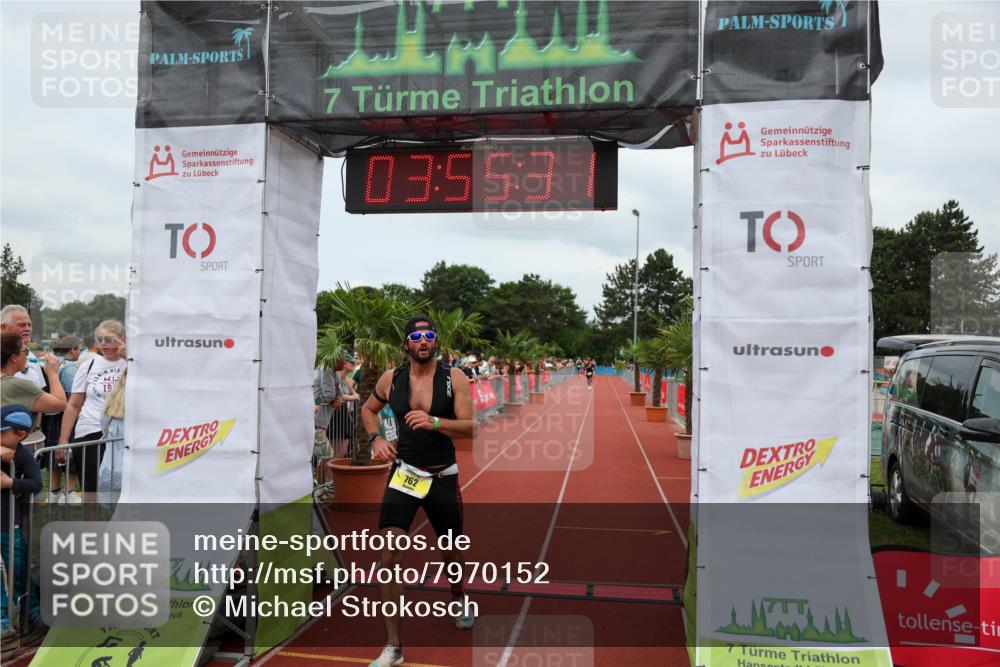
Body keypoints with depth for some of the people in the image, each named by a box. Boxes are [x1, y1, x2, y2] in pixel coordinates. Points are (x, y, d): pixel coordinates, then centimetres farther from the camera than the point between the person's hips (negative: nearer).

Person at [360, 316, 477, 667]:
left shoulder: (454, 377, -8)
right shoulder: (391, 378, -2)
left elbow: (470, 428, -14)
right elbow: (368, 409, 16)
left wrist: (434, 422, -30)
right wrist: (376, 439, -1)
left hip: (443, 476, 0)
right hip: (403, 473, 1)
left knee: (450, 551, 17)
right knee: (389, 552, -12)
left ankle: (458, 598, 51)